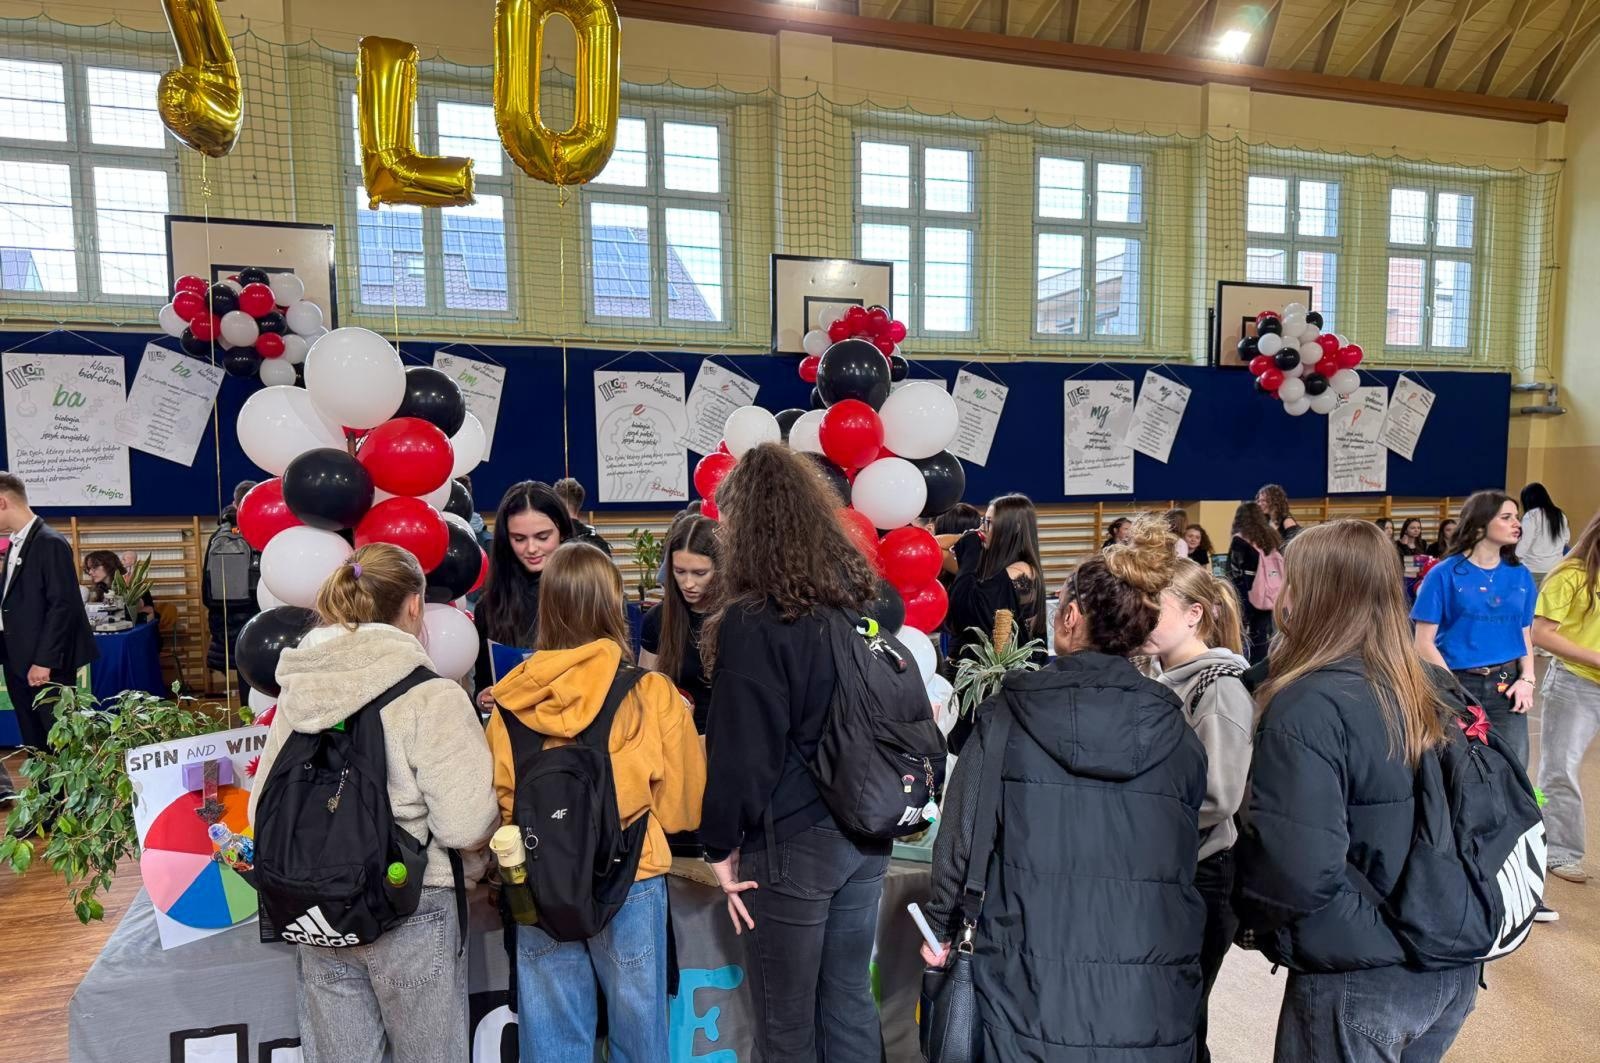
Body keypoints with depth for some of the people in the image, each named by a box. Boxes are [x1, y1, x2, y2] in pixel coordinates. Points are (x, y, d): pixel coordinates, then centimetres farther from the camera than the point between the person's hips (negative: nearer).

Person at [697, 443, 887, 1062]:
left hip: (791, 842, -7)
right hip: (866, 831, 7)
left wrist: (720, 844, -3)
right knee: (850, 999, 20)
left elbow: (741, 749, -16)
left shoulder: (752, 621, -18)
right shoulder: (860, 596, 3)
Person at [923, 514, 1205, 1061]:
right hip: (1153, 1002, 2)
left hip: (1034, 995, -2)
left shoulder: (1006, 717, -9)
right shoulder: (1176, 731, -3)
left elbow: (961, 834, -5)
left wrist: (941, 927, 11)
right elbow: (1187, 855, 6)